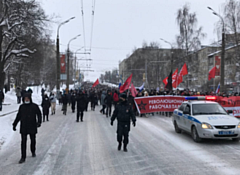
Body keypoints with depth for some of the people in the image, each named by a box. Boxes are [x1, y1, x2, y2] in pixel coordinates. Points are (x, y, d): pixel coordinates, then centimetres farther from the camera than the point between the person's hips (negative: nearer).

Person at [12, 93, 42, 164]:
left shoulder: (34, 106, -4)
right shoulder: (21, 107, 3)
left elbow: (39, 114, -2)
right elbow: (18, 116, 11)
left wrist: (39, 122, -18)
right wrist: (14, 124, 12)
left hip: (32, 127, -1)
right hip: (23, 127, 1)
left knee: (33, 140, 14)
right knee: (23, 142, -4)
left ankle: (33, 152, 39)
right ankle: (23, 157, -1)